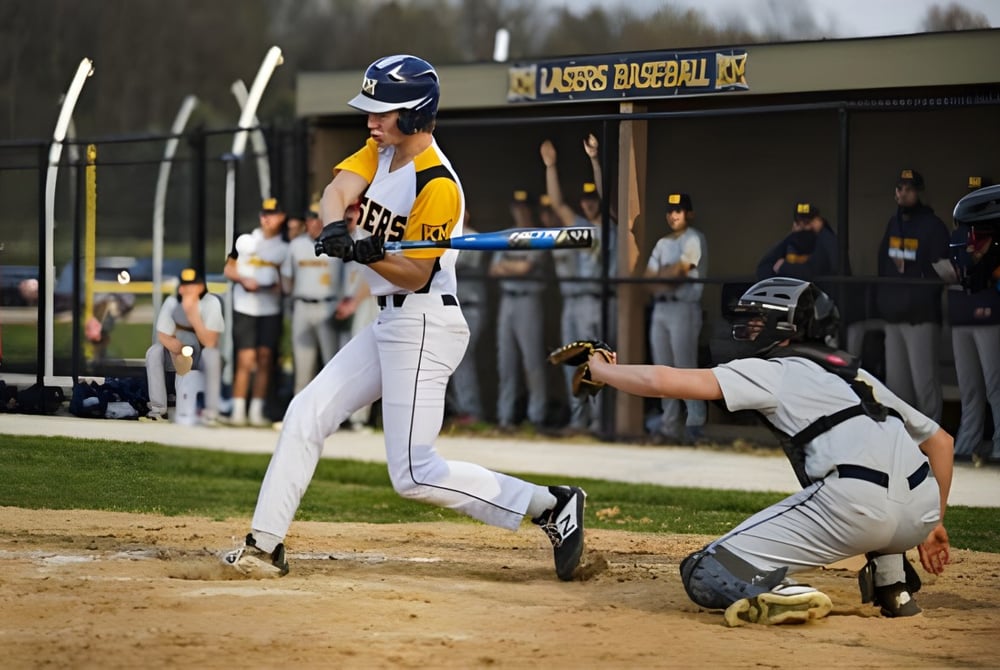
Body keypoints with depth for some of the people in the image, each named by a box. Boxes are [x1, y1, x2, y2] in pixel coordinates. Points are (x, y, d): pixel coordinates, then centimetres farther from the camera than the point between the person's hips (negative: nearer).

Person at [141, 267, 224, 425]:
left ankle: (211, 411, -33)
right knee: (154, 352, -22)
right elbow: (163, 336, -8)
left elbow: (209, 342, -28)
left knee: (212, 353, -35)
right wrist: (176, 347, -32)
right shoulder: (172, 303, -11)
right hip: (180, 356, 3)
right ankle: (158, 410, -19)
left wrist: (193, 314, -38)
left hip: (202, 358, -3)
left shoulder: (211, 303, -20)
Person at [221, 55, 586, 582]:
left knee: (413, 475, -11)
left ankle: (550, 505, -4)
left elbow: (416, 275, -18)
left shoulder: (437, 185, -19)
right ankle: (265, 545, 14)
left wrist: (367, 254, -35)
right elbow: (339, 189, -9)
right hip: (389, 324, 9)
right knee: (306, 415, 8)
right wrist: (336, 228, -30)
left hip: (423, 329, -9)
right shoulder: (381, 151, 8)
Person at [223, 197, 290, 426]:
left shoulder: (285, 248, 7)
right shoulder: (245, 240, 7)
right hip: (244, 307, -1)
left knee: (265, 360, -1)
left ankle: (257, 411, 4)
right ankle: (238, 411, -2)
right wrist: (244, 279, -8)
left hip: (271, 310, 1)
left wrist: (280, 285, -11)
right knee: (245, 361, -6)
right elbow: (228, 269, 10)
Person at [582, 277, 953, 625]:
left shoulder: (773, 371, 13)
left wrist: (601, 370, 24)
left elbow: (661, 381, 7)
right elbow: (940, 440, 35)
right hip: (919, 515, 6)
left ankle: (782, 595, -27)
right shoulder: (859, 376, 31)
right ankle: (893, 585, 24)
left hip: (852, 508, -6)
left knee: (706, 575, 5)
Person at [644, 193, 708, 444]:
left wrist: (660, 275, 2)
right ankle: (669, 426, 11)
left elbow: (680, 271, -13)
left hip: (684, 308, -8)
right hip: (661, 307, 8)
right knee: (663, 369, 7)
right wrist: (669, 274, -6)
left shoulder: (694, 239, -4)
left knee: (686, 367, -11)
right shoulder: (663, 243, 20)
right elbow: (650, 275, 13)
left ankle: (695, 425, -10)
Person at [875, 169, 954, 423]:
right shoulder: (893, 224, 15)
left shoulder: (933, 226, -7)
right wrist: (884, 299, 13)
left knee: (924, 382, -10)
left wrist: (923, 300, -21)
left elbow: (942, 271, -12)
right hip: (893, 316, 7)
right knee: (896, 382, 12)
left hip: (921, 316, -7)